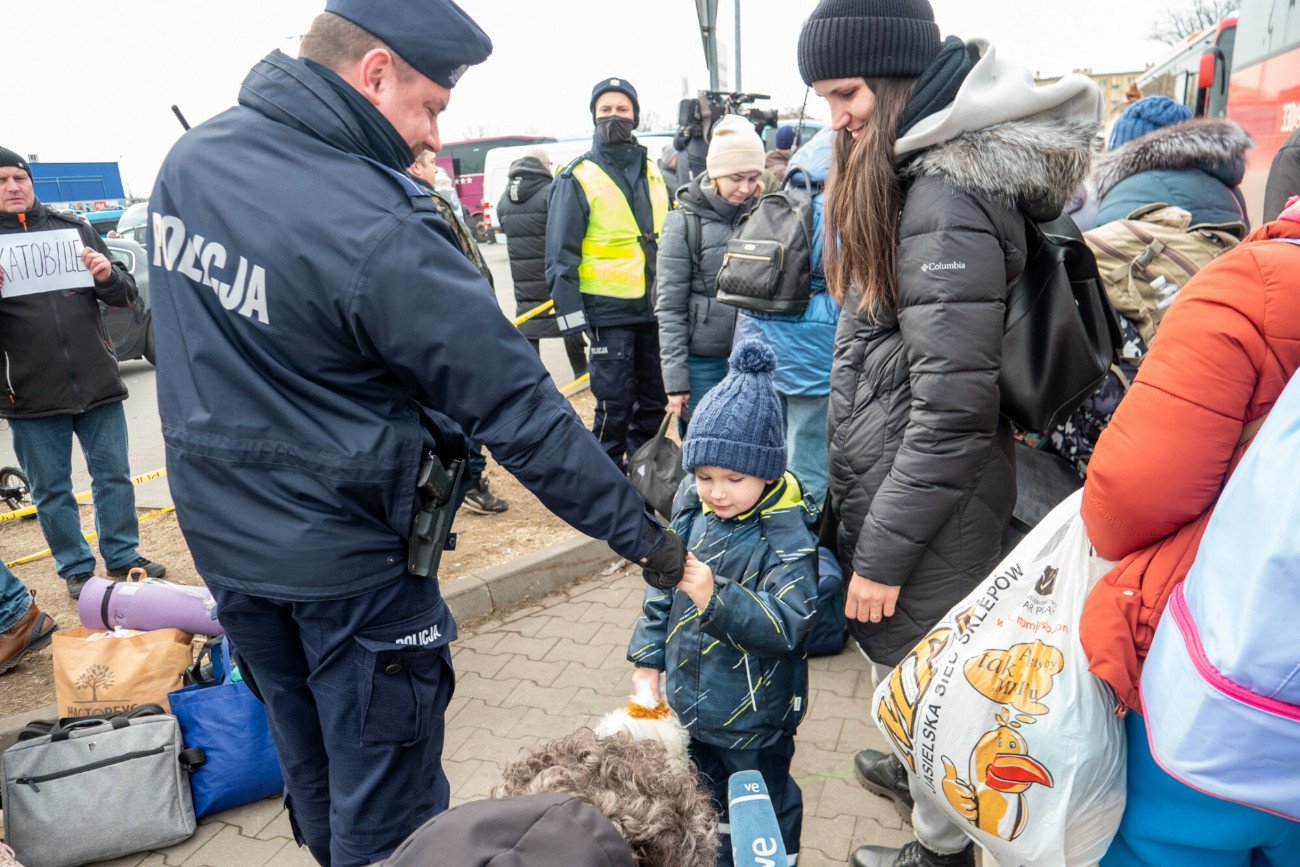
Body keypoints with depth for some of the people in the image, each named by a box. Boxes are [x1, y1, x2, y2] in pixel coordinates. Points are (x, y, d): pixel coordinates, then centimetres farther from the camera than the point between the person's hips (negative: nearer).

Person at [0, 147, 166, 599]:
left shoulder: (73, 227, 8)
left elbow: (126, 294, 9)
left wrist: (108, 276, -13)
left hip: (98, 383, 1)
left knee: (114, 476, 10)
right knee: (51, 490, 8)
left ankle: (123, 556, 24)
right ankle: (75, 569, 22)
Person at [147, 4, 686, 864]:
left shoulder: (189, 156, -1)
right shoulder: (378, 230, -27)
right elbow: (516, 407, -25)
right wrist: (643, 533, -17)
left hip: (223, 534, 8)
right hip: (346, 559, -8)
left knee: (312, 778, 26)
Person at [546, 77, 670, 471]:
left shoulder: (653, 172, 13)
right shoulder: (577, 178, -4)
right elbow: (561, 252, -7)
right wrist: (570, 309, -14)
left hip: (655, 306, 6)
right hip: (609, 310, -5)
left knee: (654, 397, 13)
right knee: (614, 404, -2)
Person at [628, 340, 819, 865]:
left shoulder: (786, 536, -25)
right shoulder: (691, 506, -6)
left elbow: (785, 624, -32)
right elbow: (662, 590, 5)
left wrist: (716, 597, -44)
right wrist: (648, 659, 8)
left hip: (753, 715, -6)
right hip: (689, 697, 6)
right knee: (708, 794, 27)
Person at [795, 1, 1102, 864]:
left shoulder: (945, 195, -23)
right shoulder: (915, 172, 8)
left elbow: (952, 407, -25)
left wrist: (882, 551, -17)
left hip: (930, 502, -9)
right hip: (900, 483, 9)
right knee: (913, 667, 27)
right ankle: (924, 774, 51)